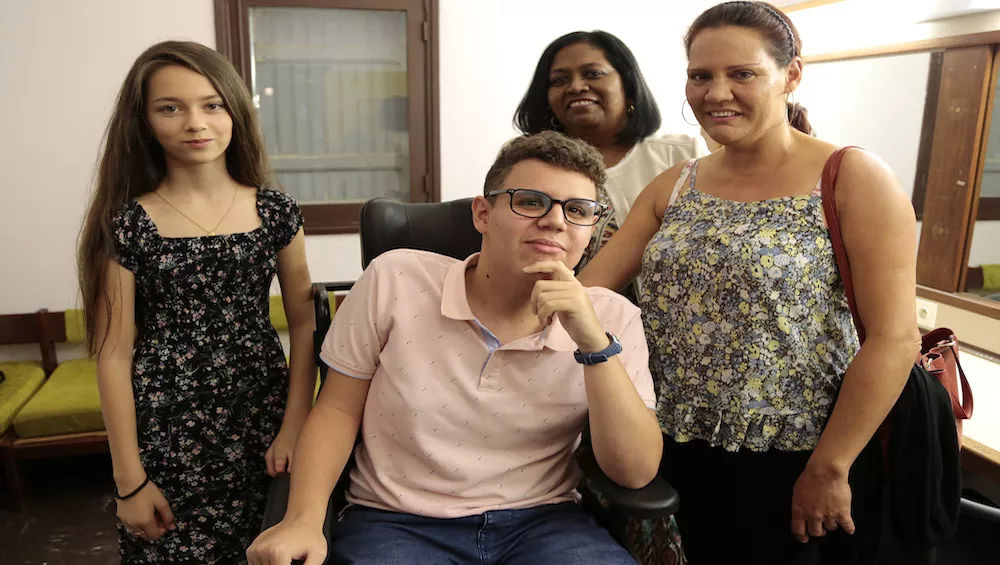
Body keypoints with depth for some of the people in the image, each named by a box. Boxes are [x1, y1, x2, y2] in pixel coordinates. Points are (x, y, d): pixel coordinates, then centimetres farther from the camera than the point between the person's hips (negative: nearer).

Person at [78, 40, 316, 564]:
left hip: (263, 422, 2)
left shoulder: (275, 211, 0)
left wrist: (296, 422, -6)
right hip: (167, 432, -1)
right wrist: (130, 479, -4)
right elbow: (114, 355, -4)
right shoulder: (127, 224, -5)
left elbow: (304, 323, 3)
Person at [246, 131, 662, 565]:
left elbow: (637, 473, -11)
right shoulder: (395, 281, -7)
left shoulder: (611, 318, -5)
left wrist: (594, 343, -22)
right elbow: (337, 410, 1)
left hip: (540, 523, 1)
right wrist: (304, 520, -14)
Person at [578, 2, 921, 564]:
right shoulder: (673, 187, 4)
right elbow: (586, 285, 0)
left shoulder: (854, 180, -10)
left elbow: (894, 338, -15)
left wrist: (829, 469, -15)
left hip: (793, 463, -4)